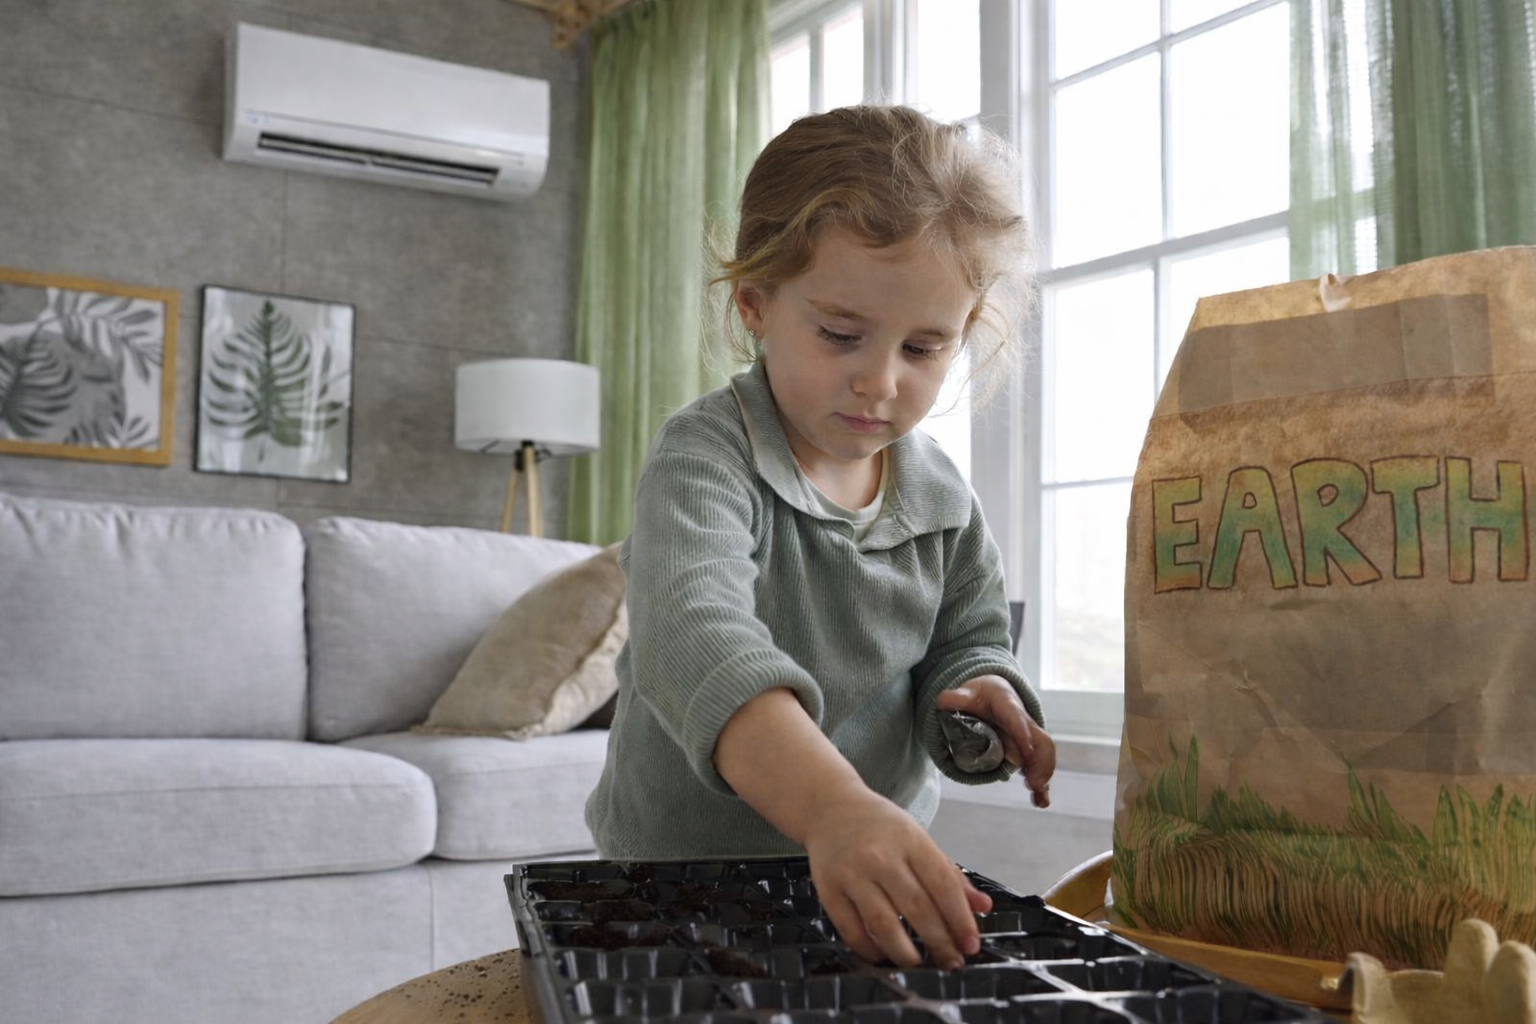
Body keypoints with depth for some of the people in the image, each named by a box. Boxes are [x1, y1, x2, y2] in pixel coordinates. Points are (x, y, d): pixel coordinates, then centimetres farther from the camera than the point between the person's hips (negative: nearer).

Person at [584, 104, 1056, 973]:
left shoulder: (944, 499, 2)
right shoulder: (707, 459, -15)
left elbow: (969, 644, 10)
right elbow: (695, 638, -32)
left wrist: (981, 695, -15)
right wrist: (832, 807, -48)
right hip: (682, 872, -6)